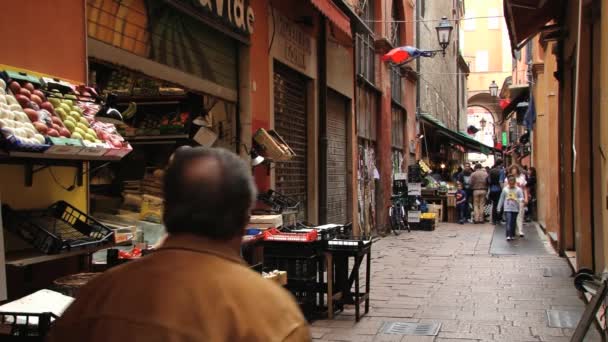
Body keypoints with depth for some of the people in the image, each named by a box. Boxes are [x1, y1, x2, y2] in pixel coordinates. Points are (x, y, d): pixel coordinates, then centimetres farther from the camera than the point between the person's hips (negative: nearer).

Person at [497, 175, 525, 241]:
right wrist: (499, 208, 11)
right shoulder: (505, 189, 3)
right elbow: (501, 199, 10)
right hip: (507, 208, -1)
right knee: (508, 222, -12)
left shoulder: (518, 190, 0)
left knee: (513, 222, 9)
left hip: (515, 209, 1)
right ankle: (508, 236, -17)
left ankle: (512, 235, 22)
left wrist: (517, 199, -28)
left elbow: (521, 198, -4)